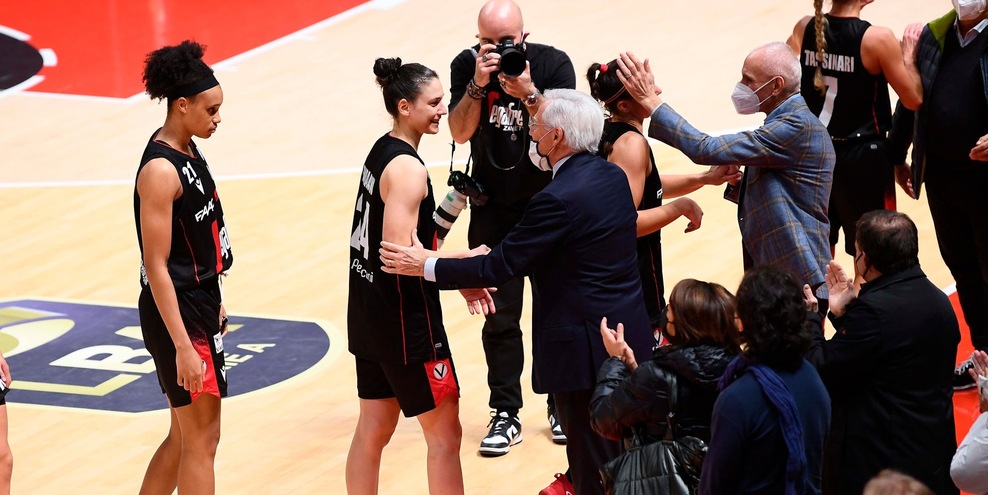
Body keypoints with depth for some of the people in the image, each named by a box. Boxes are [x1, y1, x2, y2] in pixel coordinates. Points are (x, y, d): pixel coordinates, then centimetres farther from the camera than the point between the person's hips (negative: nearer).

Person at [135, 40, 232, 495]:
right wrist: (183, 346, -24)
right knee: (201, 440, -2)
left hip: (200, 305, 9)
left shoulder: (188, 151, 7)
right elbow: (156, 266, -22)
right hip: (177, 314, -9)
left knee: (184, 435, 17)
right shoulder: (160, 170, -21)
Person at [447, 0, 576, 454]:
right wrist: (478, 84, -30)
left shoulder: (553, 63, -13)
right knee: (498, 317, 2)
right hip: (493, 209, 1)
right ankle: (505, 414, 9)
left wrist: (528, 93, -32)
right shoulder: (466, 66, -9)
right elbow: (459, 132, -18)